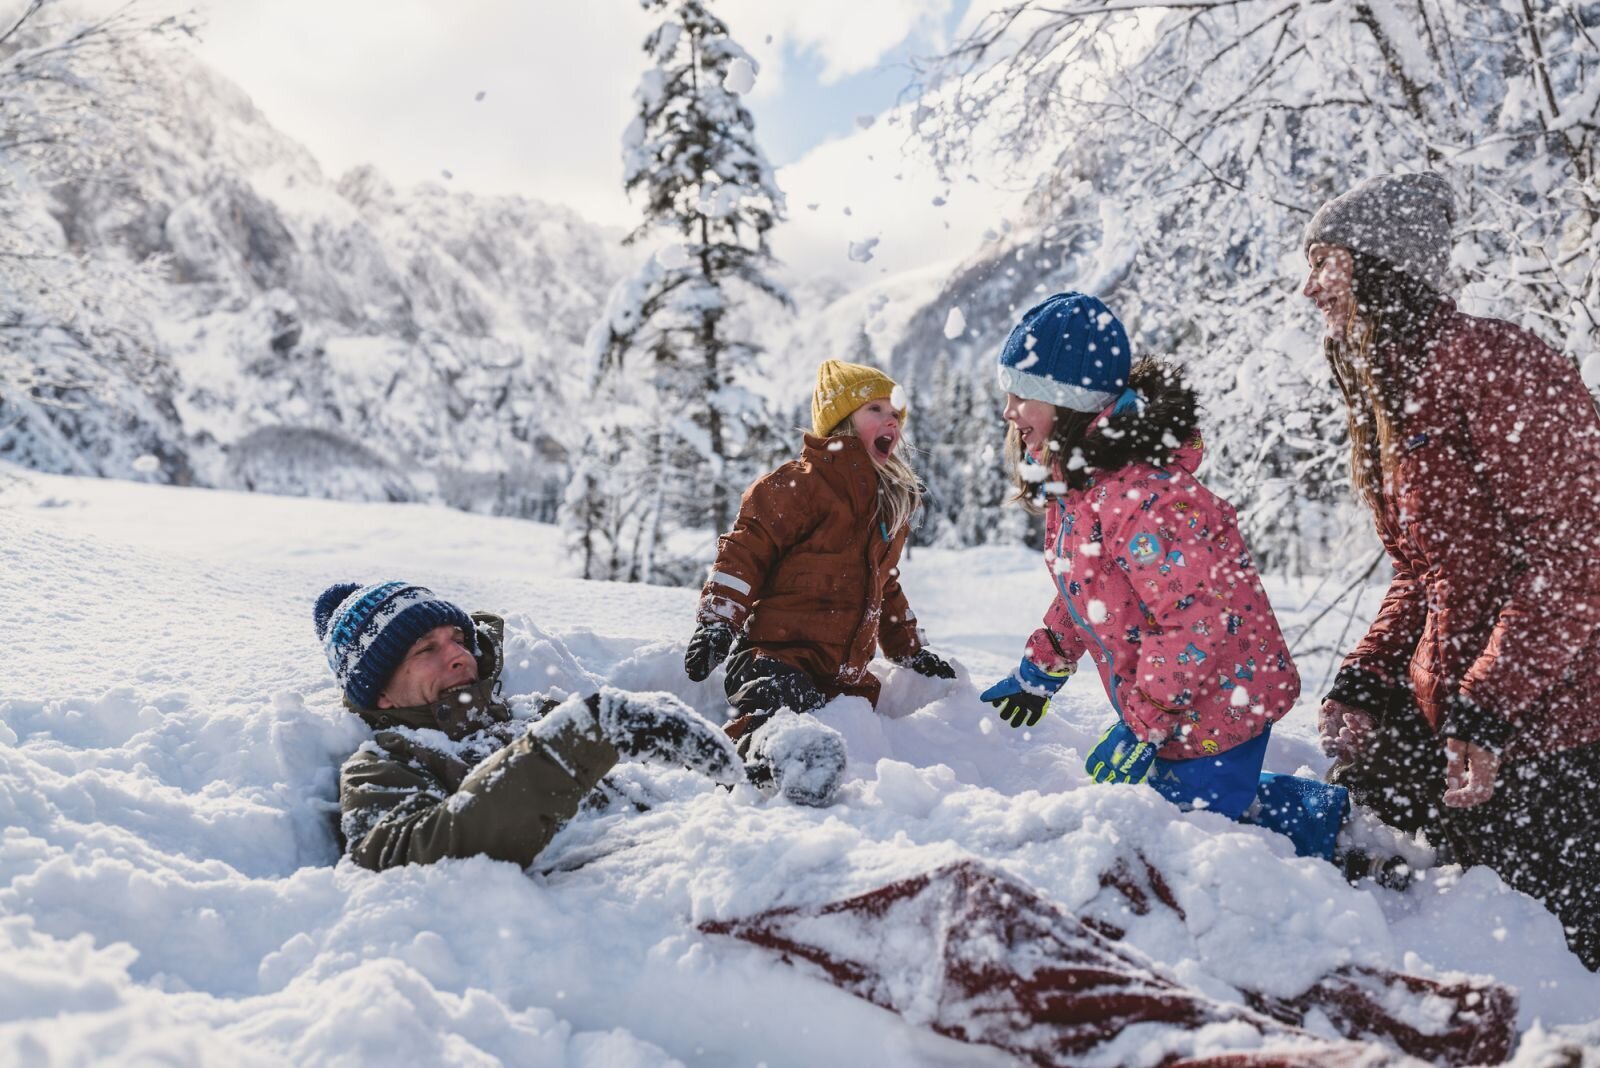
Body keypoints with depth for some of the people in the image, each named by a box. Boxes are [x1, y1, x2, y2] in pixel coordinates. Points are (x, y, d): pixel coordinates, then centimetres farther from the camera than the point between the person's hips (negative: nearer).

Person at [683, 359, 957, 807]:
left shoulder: (894, 507, 24)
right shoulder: (802, 483, -2)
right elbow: (745, 548, -8)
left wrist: (911, 652, 34)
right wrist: (717, 620, -18)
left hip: (845, 671, 9)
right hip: (776, 652, -8)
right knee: (777, 702, -37)